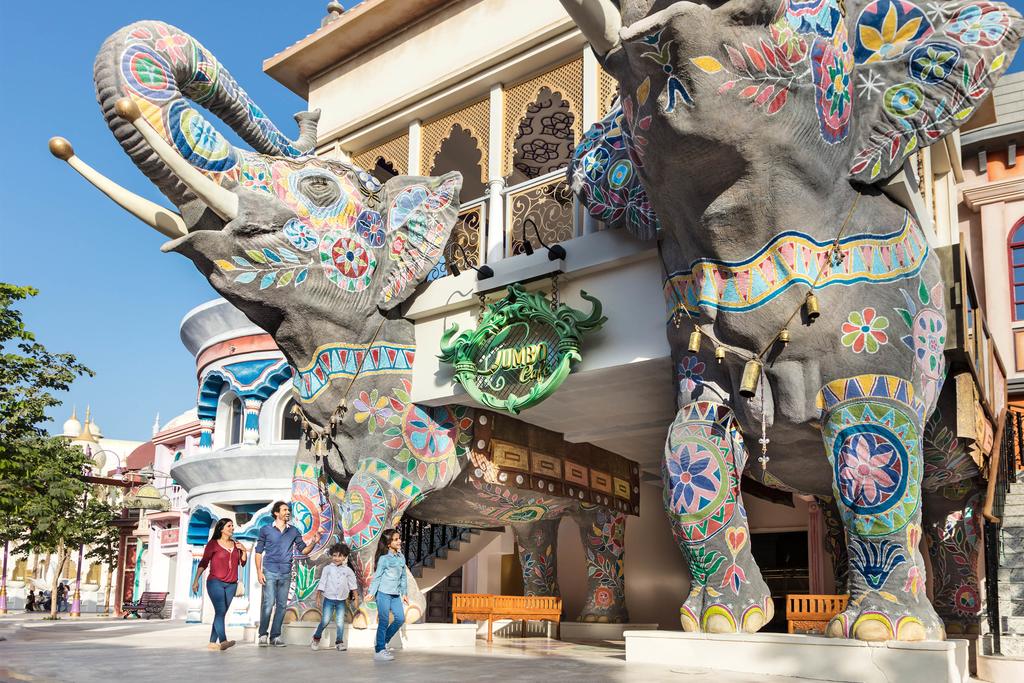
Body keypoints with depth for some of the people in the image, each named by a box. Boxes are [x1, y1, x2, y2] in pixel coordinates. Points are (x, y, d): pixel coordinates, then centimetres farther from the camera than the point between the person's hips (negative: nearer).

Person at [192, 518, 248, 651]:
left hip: (231, 584, 5)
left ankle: (212, 642, 7)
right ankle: (223, 641, -29)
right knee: (220, 611, -18)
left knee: (222, 614, 2)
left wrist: (244, 551, 2)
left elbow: (242, 563, 18)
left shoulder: (235, 544, 15)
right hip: (215, 582, -5)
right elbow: (203, 563, 0)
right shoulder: (213, 544, 1)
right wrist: (196, 580, -5)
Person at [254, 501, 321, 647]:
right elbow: (258, 552, 4)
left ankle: (275, 636, 12)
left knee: (281, 605, 4)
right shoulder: (266, 530, 3)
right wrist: (259, 572, -6)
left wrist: (314, 542, -10)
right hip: (269, 572, -3)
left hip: (286, 574, 3)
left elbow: (304, 550, 9)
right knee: (268, 603, -10)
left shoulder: (294, 531, 10)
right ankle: (263, 635, 2)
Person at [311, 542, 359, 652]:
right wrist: (318, 598, 0)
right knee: (325, 621, -6)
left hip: (341, 600, 1)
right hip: (329, 599, -1)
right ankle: (316, 638, 16)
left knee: (340, 622, 0)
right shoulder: (327, 569, 0)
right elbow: (321, 584, 2)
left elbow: (353, 585, 10)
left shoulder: (348, 570, 4)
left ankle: (339, 642, 11)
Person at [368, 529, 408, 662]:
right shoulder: (384, 558, -9)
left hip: (395, 594, 7)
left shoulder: (401, 557, 10)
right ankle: (379, 651, 5)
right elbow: (377, 576, -7)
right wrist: (371, 592, -10)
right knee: (384, 621, -3)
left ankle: (382, 642, 18)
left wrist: (404, 593, 19)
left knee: (400, 618, 2)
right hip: (383, 592, -7)